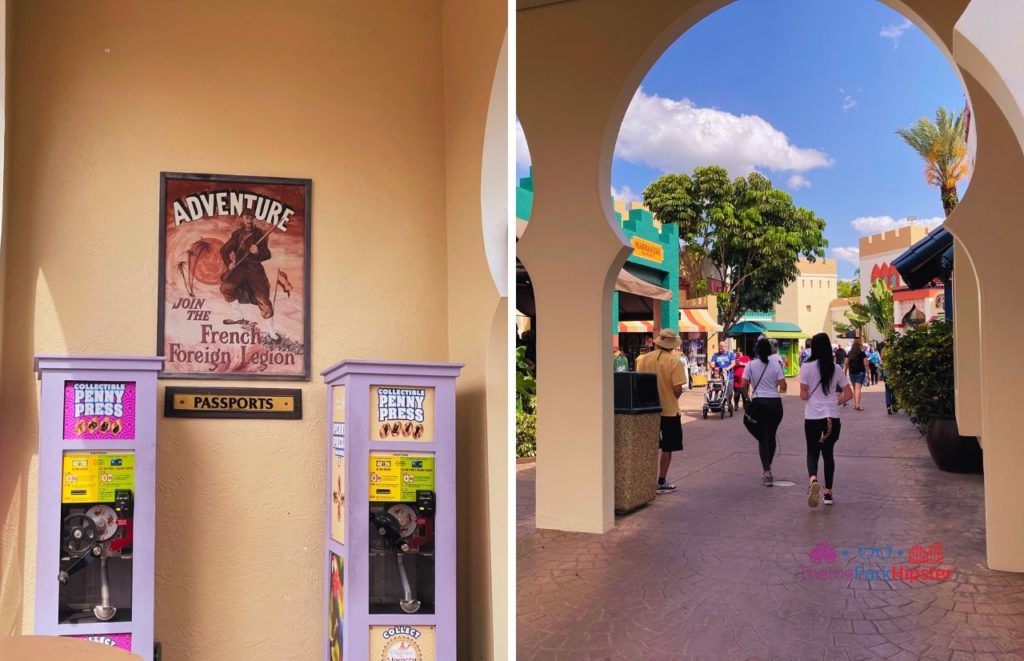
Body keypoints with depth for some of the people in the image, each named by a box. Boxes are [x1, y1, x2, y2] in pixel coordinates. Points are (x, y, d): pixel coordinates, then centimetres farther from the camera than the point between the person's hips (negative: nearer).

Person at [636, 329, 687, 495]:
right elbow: (677, 389, -17)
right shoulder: (674, 363, -15)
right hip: (669, 410, -4)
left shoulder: (643, 359, -4)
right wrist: (674, 397, 4)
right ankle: (661, 482, 13)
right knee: (667, 448, 9)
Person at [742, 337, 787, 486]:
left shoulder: (751, 365, -3)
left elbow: (744, 386, -4)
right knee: (772, 436, 18)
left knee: (762, 438, 4)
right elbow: (783, 387, -5)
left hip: (759, 403, -1)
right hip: (775, 403, 1)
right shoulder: (776, 365, -2)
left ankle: (767, 472, -5)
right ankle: (768, 467, 32)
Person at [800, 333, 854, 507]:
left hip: (812, 416, -3)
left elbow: (803, 395, -7)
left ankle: (813, 479, -23)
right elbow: (849, 394, 4)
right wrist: (835, 402, 15)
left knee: (812, 451, 7)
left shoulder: (807, 367, -8)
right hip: (832, 417, 3)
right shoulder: (836, 368, 3)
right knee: (828, 453, 14)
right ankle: (828, 492, 17)